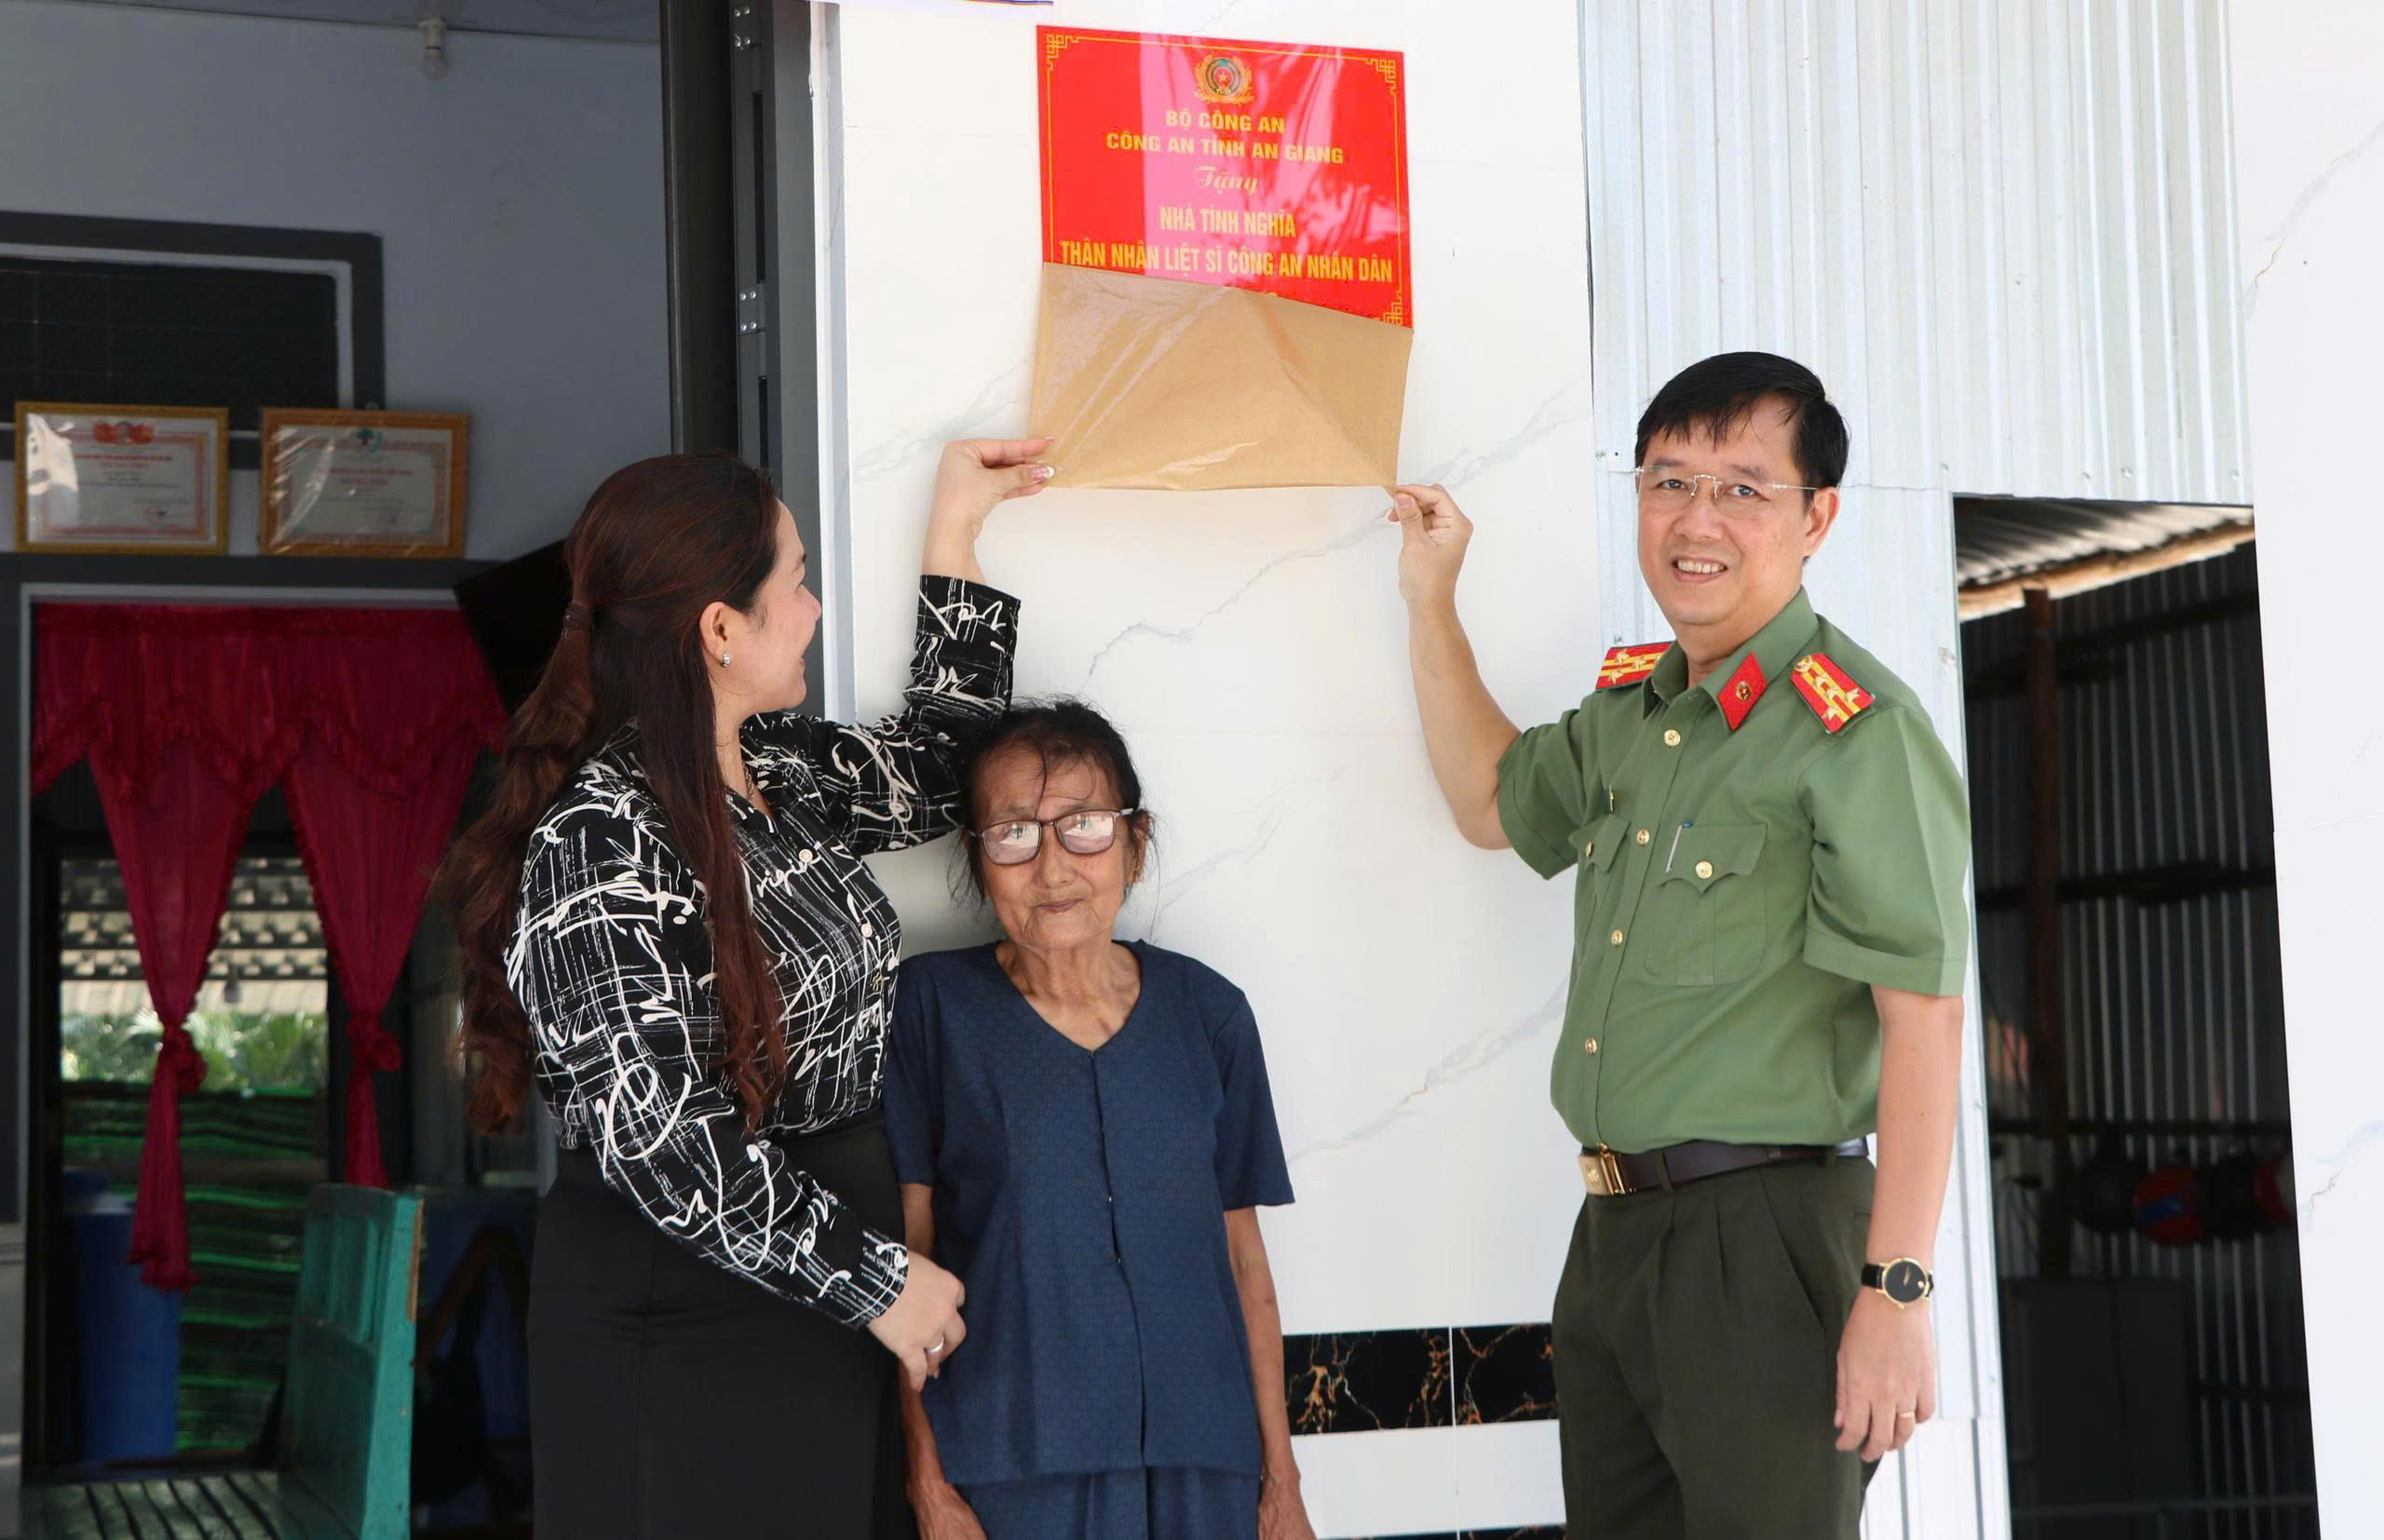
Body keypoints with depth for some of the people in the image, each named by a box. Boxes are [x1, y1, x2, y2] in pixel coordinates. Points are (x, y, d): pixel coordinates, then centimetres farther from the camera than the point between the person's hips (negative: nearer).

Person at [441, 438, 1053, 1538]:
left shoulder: (783, 770, 7)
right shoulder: (600, 842, -19)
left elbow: (936, 771, 26)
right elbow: (659, 1138, -23)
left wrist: (956, 534, 21)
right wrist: (875, 1278, -17)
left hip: (818, 1313, 8)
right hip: (679, 1335, -8)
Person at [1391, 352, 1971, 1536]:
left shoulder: (1853, 729, -14)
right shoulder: (1631, 705, 11)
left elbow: (1923, 1016, -19)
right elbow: (1495, 805, 30)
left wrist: (1893, 1295, -22)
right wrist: (1430, 602, 21)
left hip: (1768, 1234, -8)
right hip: (1612, 1227, 8)